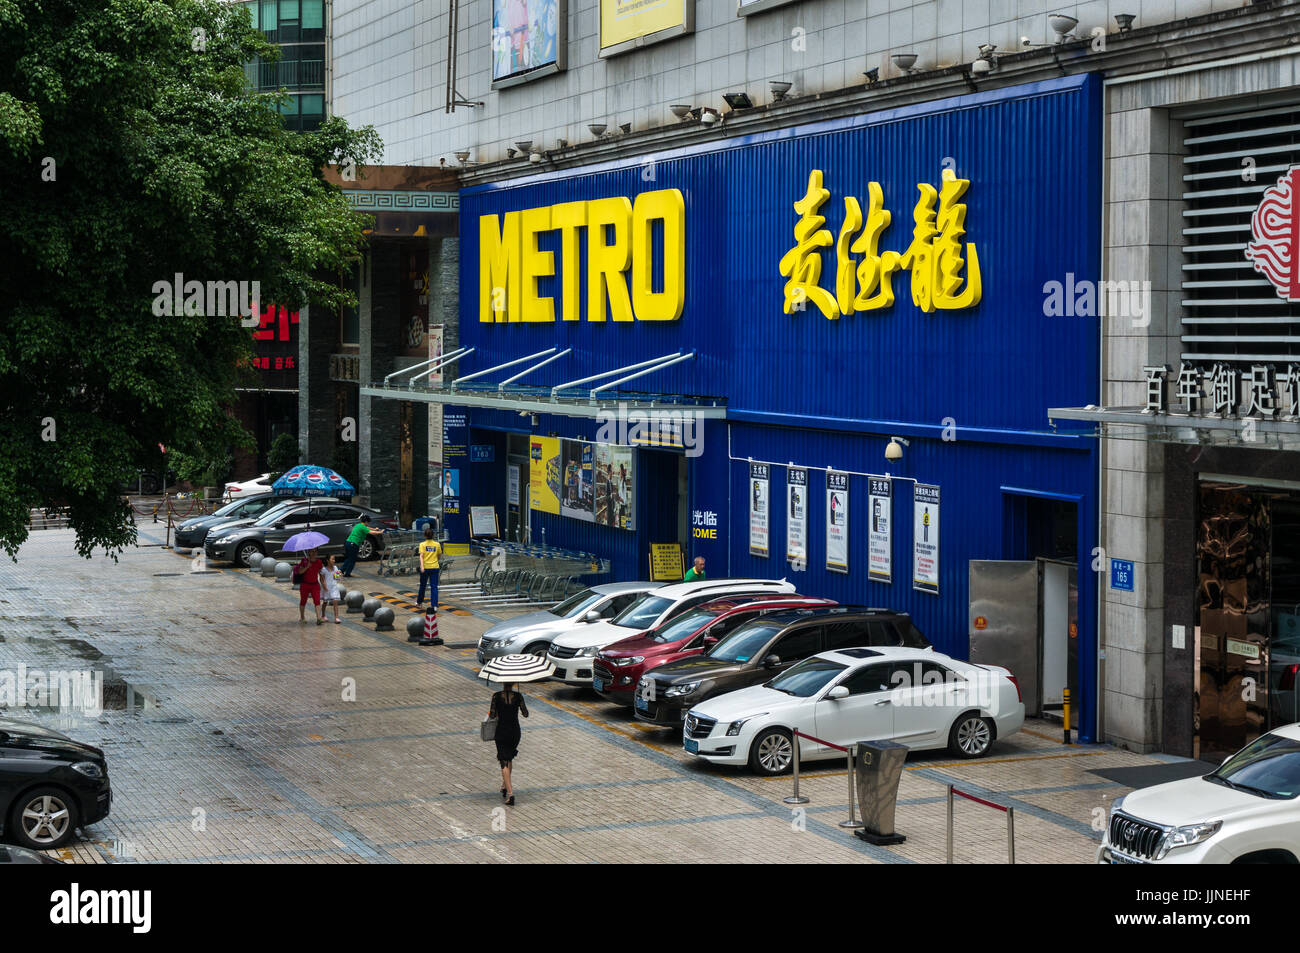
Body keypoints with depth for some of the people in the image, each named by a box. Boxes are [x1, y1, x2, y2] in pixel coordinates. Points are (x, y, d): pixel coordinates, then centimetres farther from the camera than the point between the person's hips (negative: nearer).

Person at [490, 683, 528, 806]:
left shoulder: (497, 696, -9)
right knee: (510, 758, 25)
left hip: (501, 731, -2)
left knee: (504, 762, 0)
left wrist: (490, 714, 13)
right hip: (515, 731, 2)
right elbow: (526, 714, -3)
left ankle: (510, 793, -12)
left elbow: (492, 715, -10)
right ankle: (505, 786, 34)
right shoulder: (518, 696, -7)